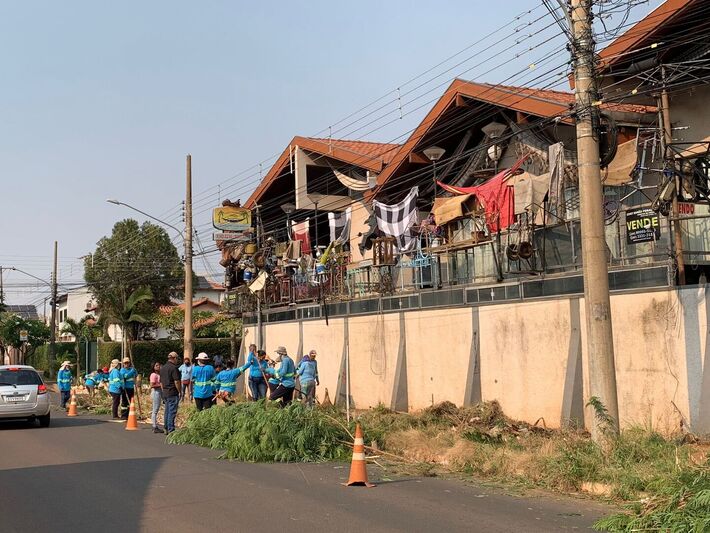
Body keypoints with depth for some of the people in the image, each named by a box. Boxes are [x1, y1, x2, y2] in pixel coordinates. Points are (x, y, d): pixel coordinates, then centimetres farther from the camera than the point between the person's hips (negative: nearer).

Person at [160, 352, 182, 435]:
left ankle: (166, 428, 20)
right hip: (173, 393, -8)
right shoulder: (173, 368, -14)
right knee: (172, 412, -4)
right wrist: (180, 391, -10)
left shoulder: (162, 368, 13)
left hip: (165, 393, 8)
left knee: (167, 411, 16)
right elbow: (176, 382, -18)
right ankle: (171, 430, -3)